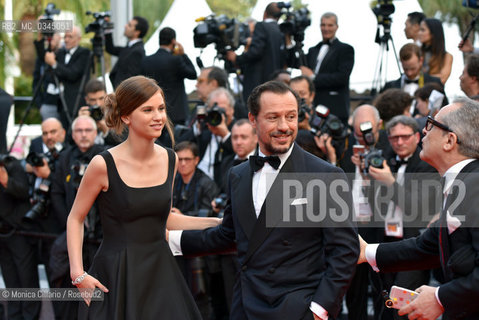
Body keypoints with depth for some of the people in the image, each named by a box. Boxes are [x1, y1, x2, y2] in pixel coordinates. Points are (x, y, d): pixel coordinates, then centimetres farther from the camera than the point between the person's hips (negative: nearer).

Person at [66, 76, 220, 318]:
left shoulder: (169, 160, 4)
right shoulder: (104, 165, -11)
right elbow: (75, 219, -1)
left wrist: (218, 223, 14)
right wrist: (78, 273, -11)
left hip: (160, 271, 4)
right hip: (116, 277, -4)